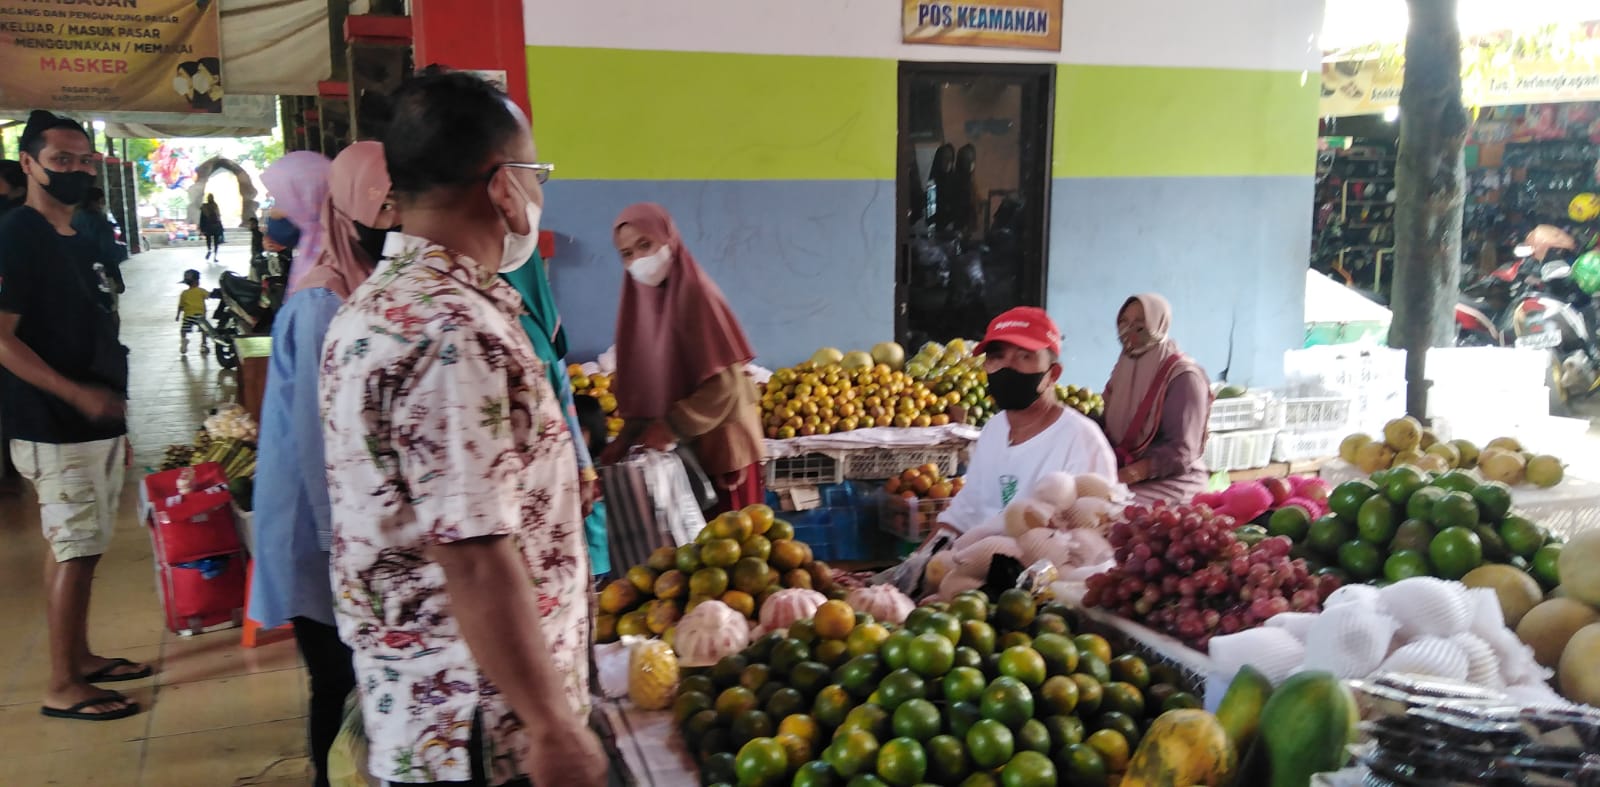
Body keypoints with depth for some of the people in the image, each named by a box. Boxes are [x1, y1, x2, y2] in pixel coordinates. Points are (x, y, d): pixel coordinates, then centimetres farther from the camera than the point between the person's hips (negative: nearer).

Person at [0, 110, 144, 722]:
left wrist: (115, 414, 18)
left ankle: (80, 657, 27)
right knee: (75, 551, -5)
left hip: (97, 425, 8)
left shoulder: (79, 242, 14)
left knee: (81, 548, 15)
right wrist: (77, 395, -24)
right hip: (54, 430, -8)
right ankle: (61, 687, 4)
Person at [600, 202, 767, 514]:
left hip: (718, 442, -6)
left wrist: (669, 429, -15)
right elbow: (641, 384, 9)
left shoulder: (695, 293, -14)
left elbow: (725, 383, -18)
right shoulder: (639, 300, 6)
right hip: (679, 448, 6)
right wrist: (629, 436, -4)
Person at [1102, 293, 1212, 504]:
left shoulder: (1184, 376, -11)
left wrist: (1125, 477, -26)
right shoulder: (1124, 368, 10)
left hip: (1173, 480, -6)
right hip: (1122, 470, 6)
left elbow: (1181, 452, -17)